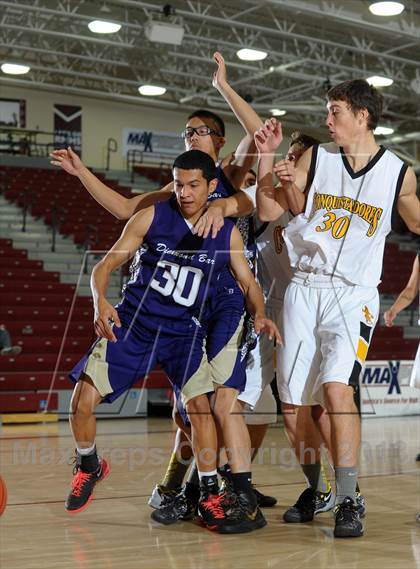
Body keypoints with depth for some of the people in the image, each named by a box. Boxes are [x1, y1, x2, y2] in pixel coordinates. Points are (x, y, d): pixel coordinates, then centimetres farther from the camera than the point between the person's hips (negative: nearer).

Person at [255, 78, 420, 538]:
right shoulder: (317, 157, 3)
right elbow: (268, 211, 3)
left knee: (336, 388, -24)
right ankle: (316, 488, 26)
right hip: (304, 288, 3)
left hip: (353, 294, -3)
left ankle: (347, 502, -17)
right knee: (294, 401, 4)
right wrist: (266, 157, -7)